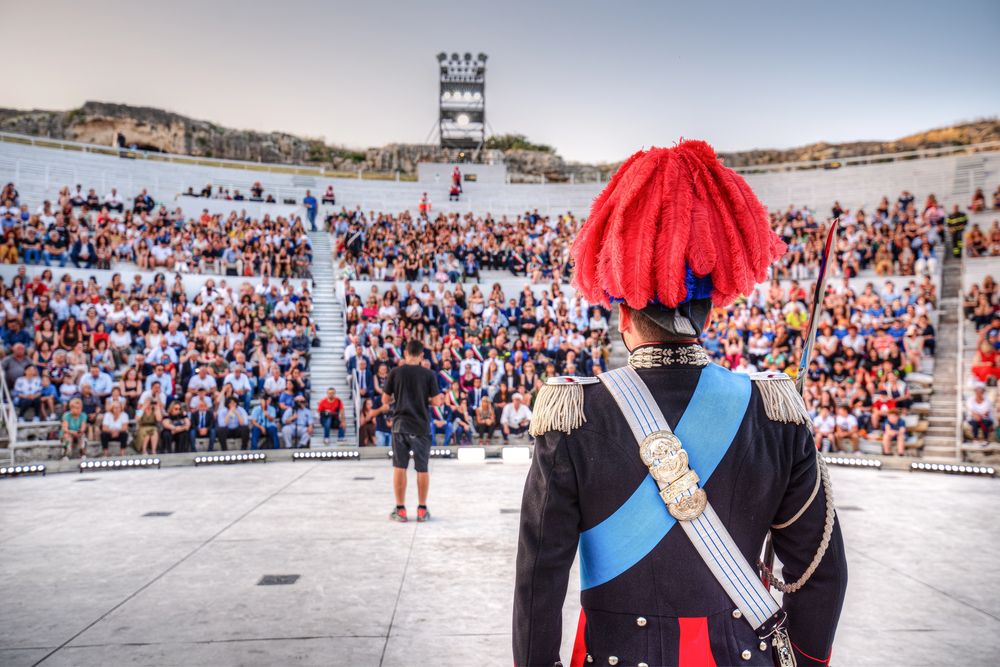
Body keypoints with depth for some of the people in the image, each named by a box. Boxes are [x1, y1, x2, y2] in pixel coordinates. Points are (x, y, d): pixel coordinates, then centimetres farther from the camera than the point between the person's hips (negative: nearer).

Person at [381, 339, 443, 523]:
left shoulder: (395, 372, -2)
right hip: (421, 426, 0)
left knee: (399, 467, 7)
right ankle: (422, 510, 15)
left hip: (400, 425, 0)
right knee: (422, 468, 9)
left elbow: (385, 400, 2)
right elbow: (437, 401, -8)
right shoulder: (428, 374, -4)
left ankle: (400, 510, 10)